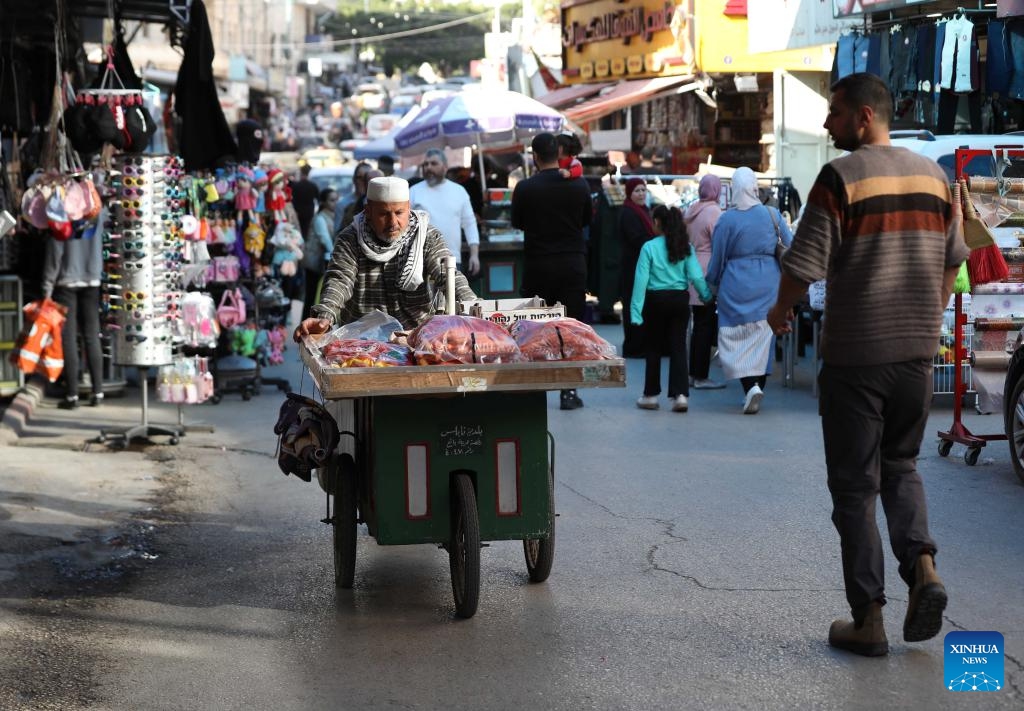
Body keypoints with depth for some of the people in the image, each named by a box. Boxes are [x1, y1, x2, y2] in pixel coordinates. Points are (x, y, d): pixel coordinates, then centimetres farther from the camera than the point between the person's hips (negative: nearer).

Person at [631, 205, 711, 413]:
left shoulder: (649, 247, -9)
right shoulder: (686, 247, 0)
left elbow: (641, 280, -10)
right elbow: (696, 276, -4)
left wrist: (636, 310, -10)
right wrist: (707, 295, 10)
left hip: (656, 300, -2)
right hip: (680, 300, 2)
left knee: (654, 349, 9)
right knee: (678, 347, 4)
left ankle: (651, 395, 16)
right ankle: (680, 394, -6)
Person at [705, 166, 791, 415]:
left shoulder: (726, 220, -6)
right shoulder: (773, 214, -1)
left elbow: (717, 259, 0)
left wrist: (713, 283, 15)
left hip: (737, 285, -2)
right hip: (768, 282, 2)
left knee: (737, 338, 2)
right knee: (763, 335, 13)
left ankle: (751, 387, -16)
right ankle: (758, 386, 17)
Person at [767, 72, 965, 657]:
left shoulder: (841, 177, -13)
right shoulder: (933, 175, 6)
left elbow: (804, 266, -15)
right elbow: (953, 259, 16)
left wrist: (781, 311, 4)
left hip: (855, 356, -5)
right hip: (917, 351, 5)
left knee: (856, 486, 4)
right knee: (901, 466, 21)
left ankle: (869, 619, 6)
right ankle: (922, 565, -2)